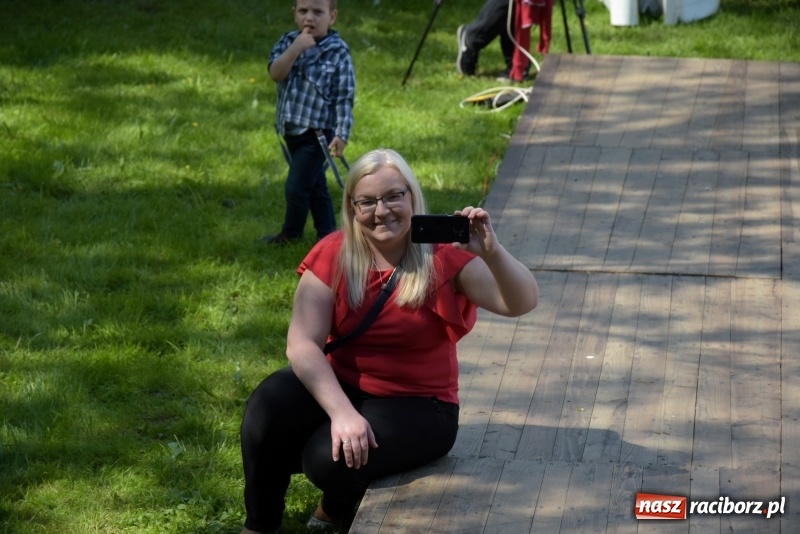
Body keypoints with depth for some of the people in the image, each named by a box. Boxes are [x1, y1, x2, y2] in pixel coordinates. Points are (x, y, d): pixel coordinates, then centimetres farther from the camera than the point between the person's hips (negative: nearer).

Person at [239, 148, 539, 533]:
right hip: (338, 386, 2)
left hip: (417, 403, -2)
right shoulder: (332, 255, -8)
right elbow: (302, 343, -15)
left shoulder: (443, 256, -12)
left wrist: (492, 253, -41)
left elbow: (522, 304, -20)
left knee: (331, 458, -28)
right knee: (268, 411, -27)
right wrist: (341, 411, -30)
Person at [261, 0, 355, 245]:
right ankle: (327, 236, 26)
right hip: (291, 130, 6)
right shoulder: (288, 41, 2)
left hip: (317, 133, -6)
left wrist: (341, 134, -18)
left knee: (296, 187, -5)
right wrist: (296, 47, -23)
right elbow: (276, 73, -13)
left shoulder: (337, 52, -12)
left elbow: (344, 97, -12)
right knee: (314, 187, 16)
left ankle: (290, 234, 17)